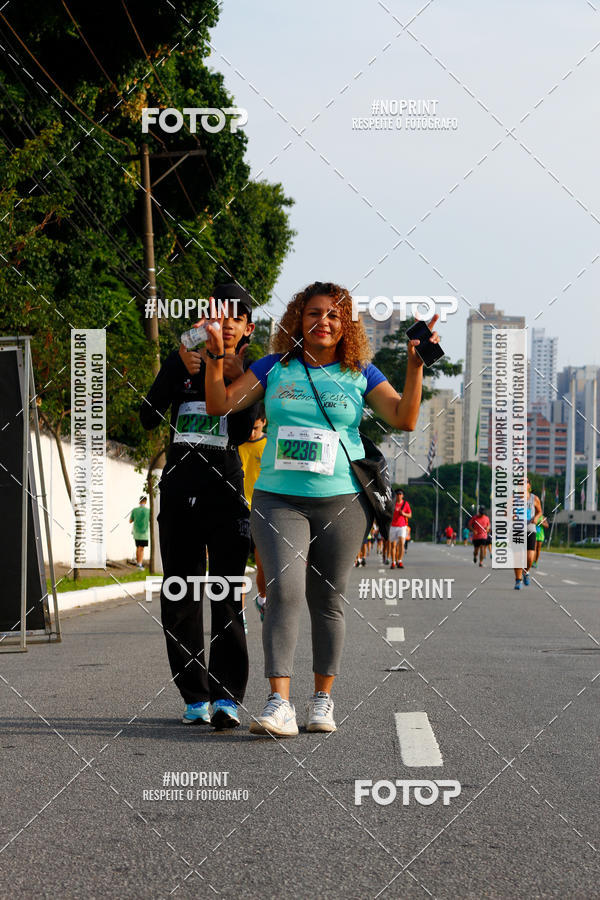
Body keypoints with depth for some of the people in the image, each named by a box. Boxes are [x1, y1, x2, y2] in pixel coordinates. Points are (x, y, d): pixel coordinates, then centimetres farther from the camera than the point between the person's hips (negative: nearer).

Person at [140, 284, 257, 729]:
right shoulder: (182, 361, 9)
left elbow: (242, 433, -8)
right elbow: (149, 416, -3)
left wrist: (236, 380, -19)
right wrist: (181, 374, -14)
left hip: (225, 491, -2)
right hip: (179, 488, 2)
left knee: (228, 593, -11)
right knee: (180, 596, 3)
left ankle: (227, 696, -14)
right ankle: (195, 696, 10)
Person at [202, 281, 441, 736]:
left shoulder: (359, 374, 7)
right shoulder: (274, 368, 9)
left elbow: (404, 419, -3)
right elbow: (220, 405, 7)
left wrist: (416, 366, -13)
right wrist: (216, 357, -6)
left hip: (341, 501, 1)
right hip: (278, 498, 0)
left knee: (328, 599, 4)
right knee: (284, 589, -17)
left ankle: (323, 699, 17)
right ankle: (279, 704, -21)